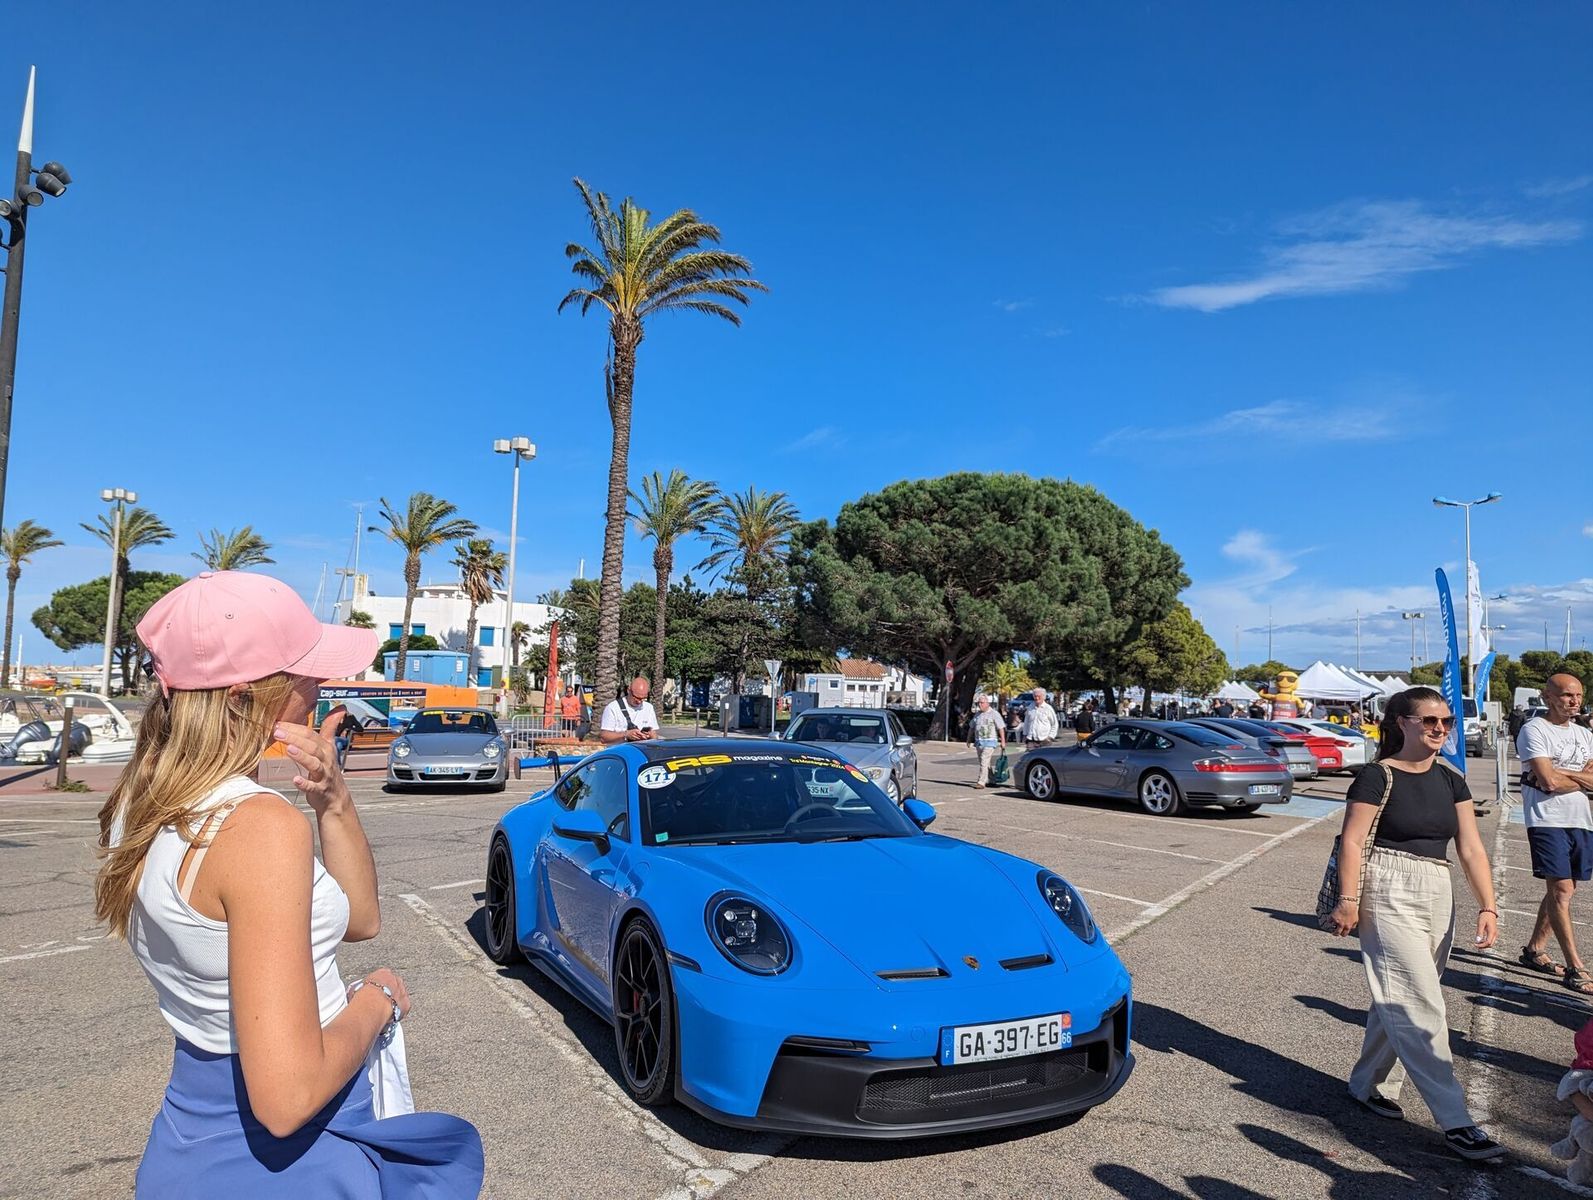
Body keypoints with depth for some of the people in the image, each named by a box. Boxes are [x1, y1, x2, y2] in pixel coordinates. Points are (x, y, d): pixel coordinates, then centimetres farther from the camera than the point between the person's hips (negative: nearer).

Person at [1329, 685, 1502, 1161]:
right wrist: (1348, 900, -19)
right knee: (1421, 1007, -6)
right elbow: (1352, 840, -13)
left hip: (1437, 898, 7)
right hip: (1389, 896, -7)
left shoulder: (1451, 780, 8)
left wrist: (1488, 907, -2)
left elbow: (1471, 848, 6)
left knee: (1398, 1001, 15)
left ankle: (1370, 1085, 30)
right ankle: (1455, 1121, -1)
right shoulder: (1379, 776, -10)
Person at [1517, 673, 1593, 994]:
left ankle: (1534, 950, 23)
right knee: (1561, 889, -11)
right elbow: (1549, 781, -15)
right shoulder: (1534, 730, -6)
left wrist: (1559, 773, -11)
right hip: (1547, 820, -7)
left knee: (1561, 890, 11)